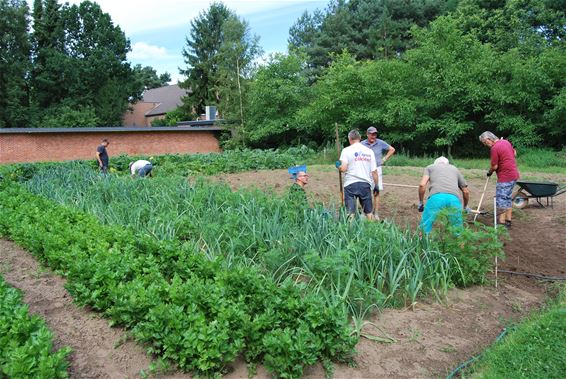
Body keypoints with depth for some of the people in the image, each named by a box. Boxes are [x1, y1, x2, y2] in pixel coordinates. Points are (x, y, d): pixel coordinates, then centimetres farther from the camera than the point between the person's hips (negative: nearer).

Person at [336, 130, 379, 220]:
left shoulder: (346, 150, -3)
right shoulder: (369, 151, 6)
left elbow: (343, 168, -13)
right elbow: (374, 171, 4)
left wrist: (338, 165, 8)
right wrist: (376, 185, 13)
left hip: (350, 184, -2)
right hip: (365, 184, 3)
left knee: (350, 213, 1)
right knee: (369, 212, 13)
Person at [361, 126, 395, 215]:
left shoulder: (380, 143, 1)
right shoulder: (362, 144, 0)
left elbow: (392, 149, 13)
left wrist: (384, 159, 7)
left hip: (377, 170, 0)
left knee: (376, 192, 0)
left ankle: (376, 214, 7)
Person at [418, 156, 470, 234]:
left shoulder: (429, 167, 30)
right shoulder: (455, 169, 37)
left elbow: (422, 185, 10)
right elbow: (466, 192, 35)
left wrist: (421, 203, 20)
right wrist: (466, 207, 51)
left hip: (436, 197, -2)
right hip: (454, 198, 2)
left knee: (425, 227, 6)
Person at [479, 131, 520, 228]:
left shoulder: (494, 148, -19)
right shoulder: (506, 141, 8)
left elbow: (494, 166, -16)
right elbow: (514, 153, 23)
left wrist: (489, 172, 2)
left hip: (505, 177, -9)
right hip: (514, 175, 9)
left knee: (501, 200, -3)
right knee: (508, 198, 16)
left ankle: (502, 222, 0)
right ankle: (508, 220, 22)